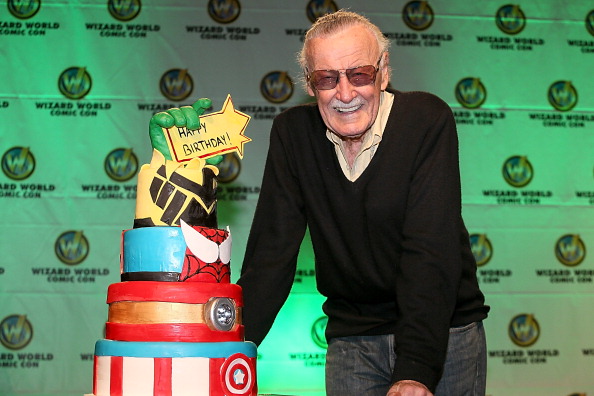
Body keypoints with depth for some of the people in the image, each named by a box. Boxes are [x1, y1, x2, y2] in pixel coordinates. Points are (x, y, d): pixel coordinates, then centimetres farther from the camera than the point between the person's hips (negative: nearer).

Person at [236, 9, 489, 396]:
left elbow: (430, 252, -22)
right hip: (352, 340, 2)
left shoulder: (429, 120, -15)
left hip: (445, 333, -2)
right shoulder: (292, 132, -4)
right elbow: (272, 252, -6)